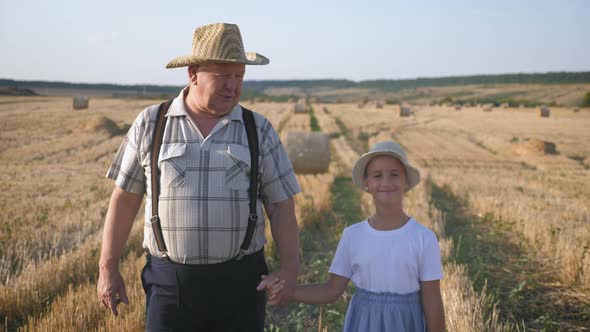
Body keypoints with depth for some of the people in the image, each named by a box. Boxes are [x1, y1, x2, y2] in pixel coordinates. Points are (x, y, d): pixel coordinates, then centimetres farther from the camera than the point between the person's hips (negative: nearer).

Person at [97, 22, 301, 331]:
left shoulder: (258, 130, 1)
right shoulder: (150, 124, 0)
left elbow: (281, 205, 1)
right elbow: (125, 199, 4)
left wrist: (289, 268, -11)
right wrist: (108, 268, 3)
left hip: (240, 282, 1)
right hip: (170, 282, -1)